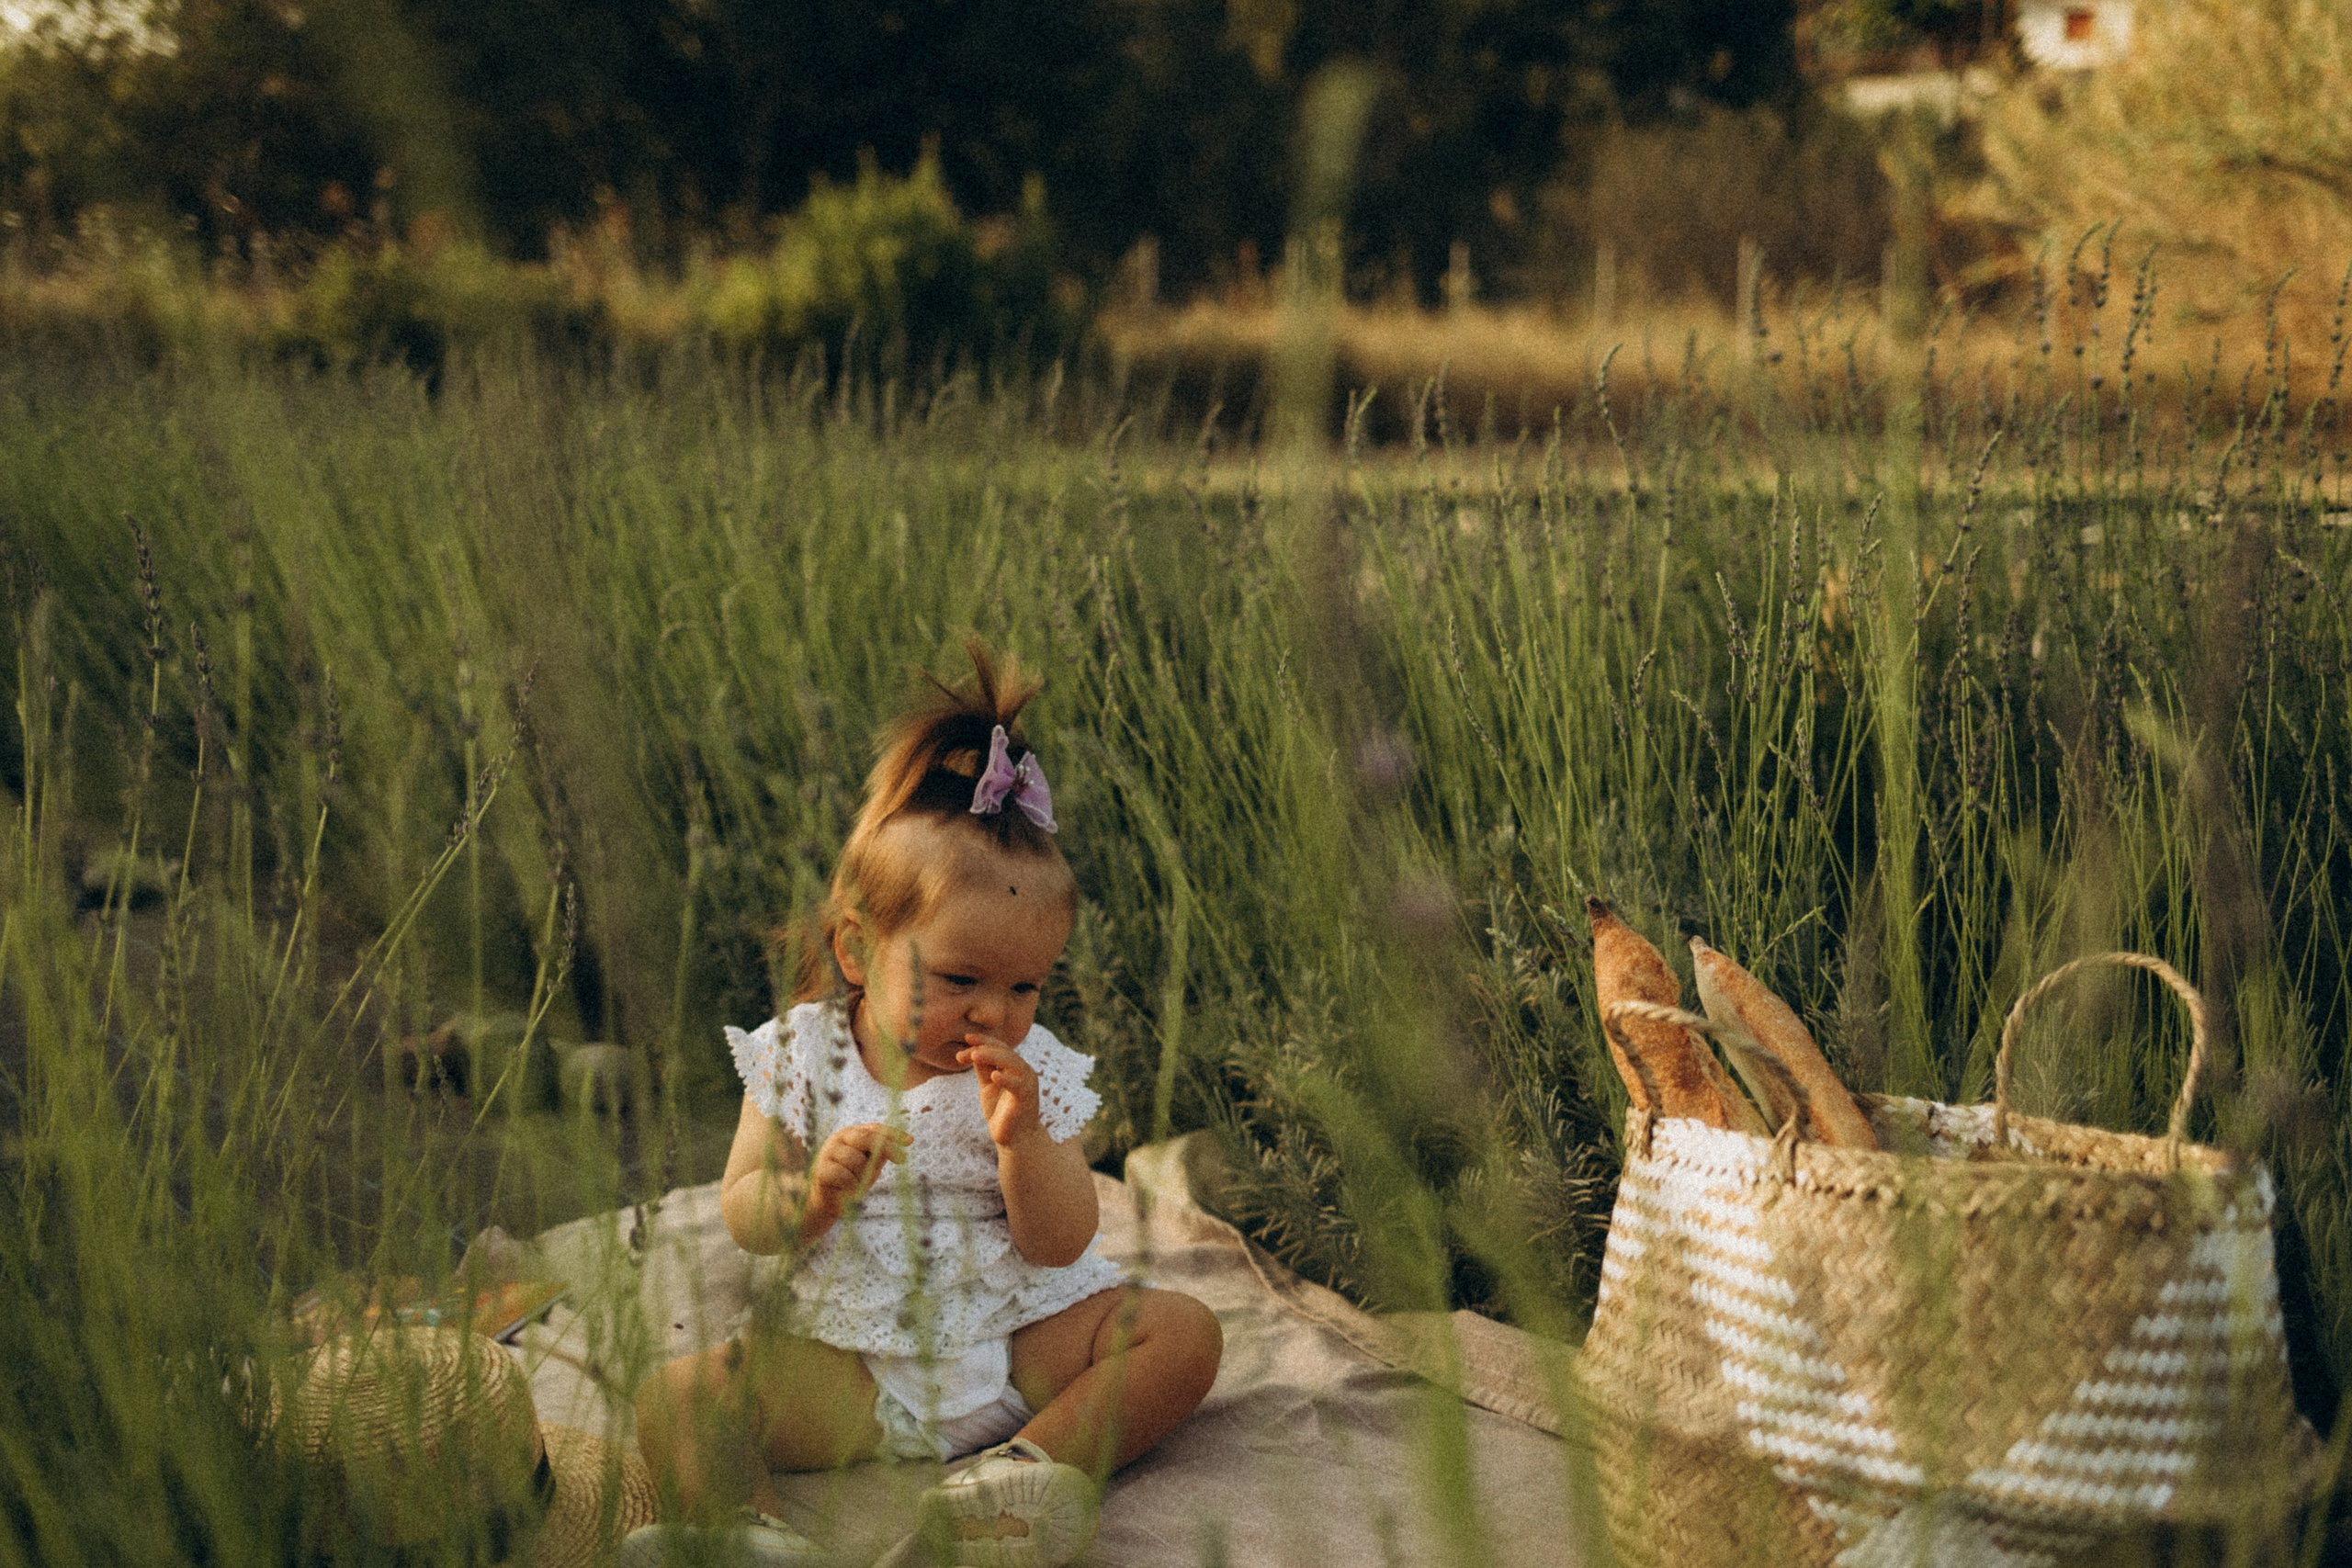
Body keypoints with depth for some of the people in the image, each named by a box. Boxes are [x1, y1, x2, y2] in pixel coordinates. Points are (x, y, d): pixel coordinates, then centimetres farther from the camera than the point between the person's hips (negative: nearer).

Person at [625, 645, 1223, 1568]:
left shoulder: (1032, 1072, 0)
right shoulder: (800, 1054, -1)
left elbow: (1060, 1245, -6)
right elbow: (742, 1218, -3)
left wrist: (1020, 1140, -23)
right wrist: (814, 1193, -24)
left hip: (1016, 1337, 1)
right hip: (843, 1357, -1)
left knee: (1181, 1332, -19)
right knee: (674, 1401, -21)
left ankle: (1032, 1465, -35)